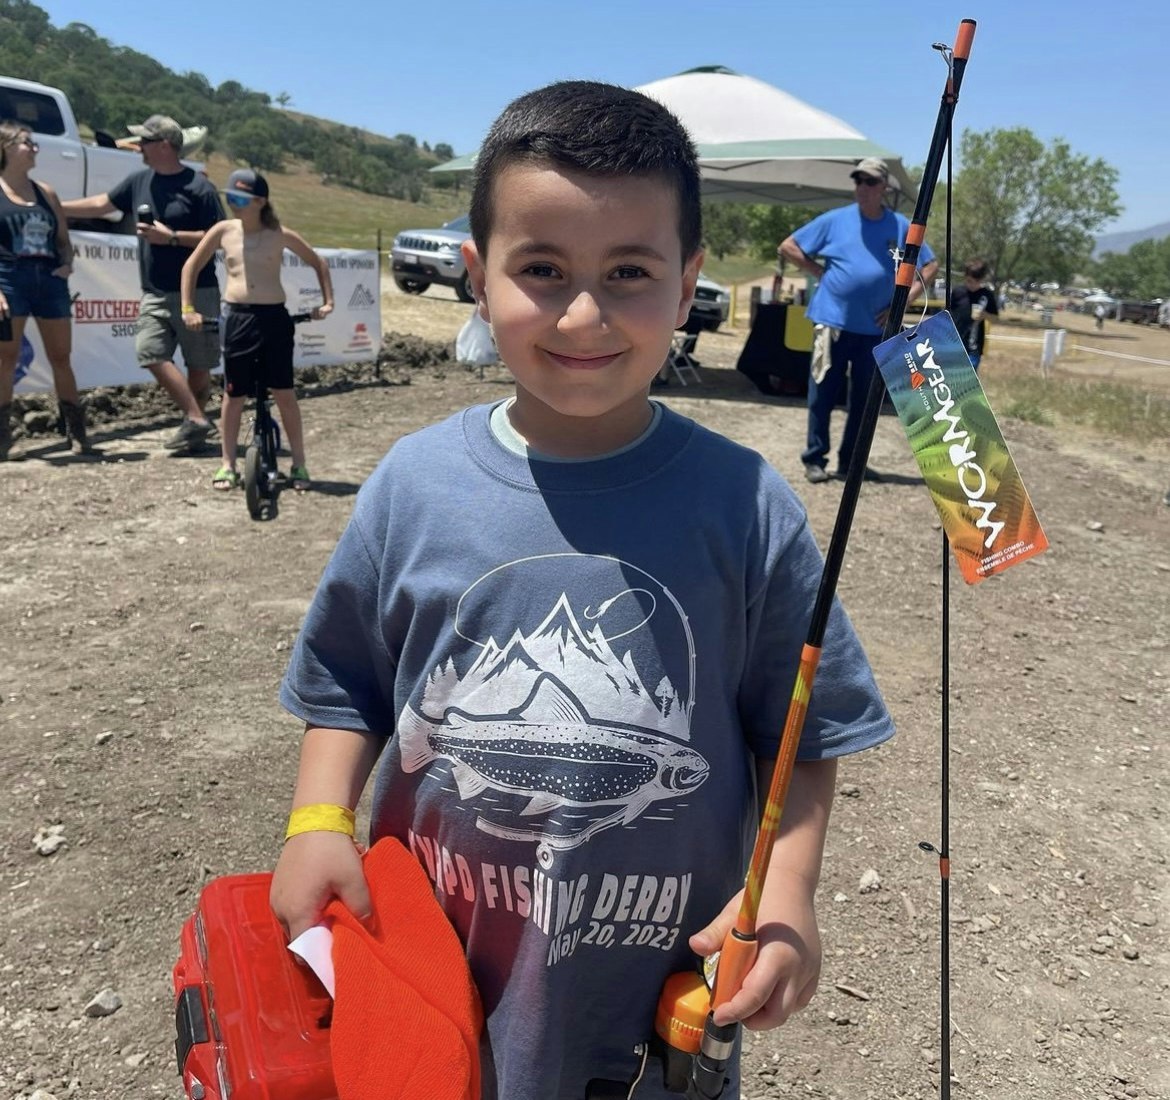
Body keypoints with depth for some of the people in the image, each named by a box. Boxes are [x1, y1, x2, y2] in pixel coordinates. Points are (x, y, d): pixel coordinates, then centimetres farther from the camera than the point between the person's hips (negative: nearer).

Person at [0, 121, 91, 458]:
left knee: (61, 358, 6)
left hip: (49, 280, 4)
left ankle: (76, 434, 13)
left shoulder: (45, 193, 15)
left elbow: (63, 239, 19)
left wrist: (67, 263, -2)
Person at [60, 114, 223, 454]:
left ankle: (194, 420, 10)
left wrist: (171, 237, -17)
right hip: (155, 293, 5)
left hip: (197, 292, -5)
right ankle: (196, 419, -8)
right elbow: (102, 203, 20)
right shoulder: (139, 181, 11)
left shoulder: (198, 187, -7)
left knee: (199, 365, 1)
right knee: (151, 353, -10)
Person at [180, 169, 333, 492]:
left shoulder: (280, 235, 0)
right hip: (237, 319, 1)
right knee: (233, 395, 6)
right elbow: (191, 266, 11)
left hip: (275, 319, -1)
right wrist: (188, 308, 5)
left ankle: (299, 465, 12)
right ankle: (228, 465, 18)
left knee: (284, 393, 2)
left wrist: (328, 301, 4)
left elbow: (319, 263, 11)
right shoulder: (223, 231, 3)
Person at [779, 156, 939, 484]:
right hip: (833, 321, -2)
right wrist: (820, 272, -2)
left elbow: (929, 266, 10)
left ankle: (850, 461, 20)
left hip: (875, 328, 2)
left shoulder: (901, 227, 4)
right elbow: (787, 247, 5)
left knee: (865, 399, 9)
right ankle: (815, 459, 12)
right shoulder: (835, 220, 0)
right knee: (823, 395, 1)